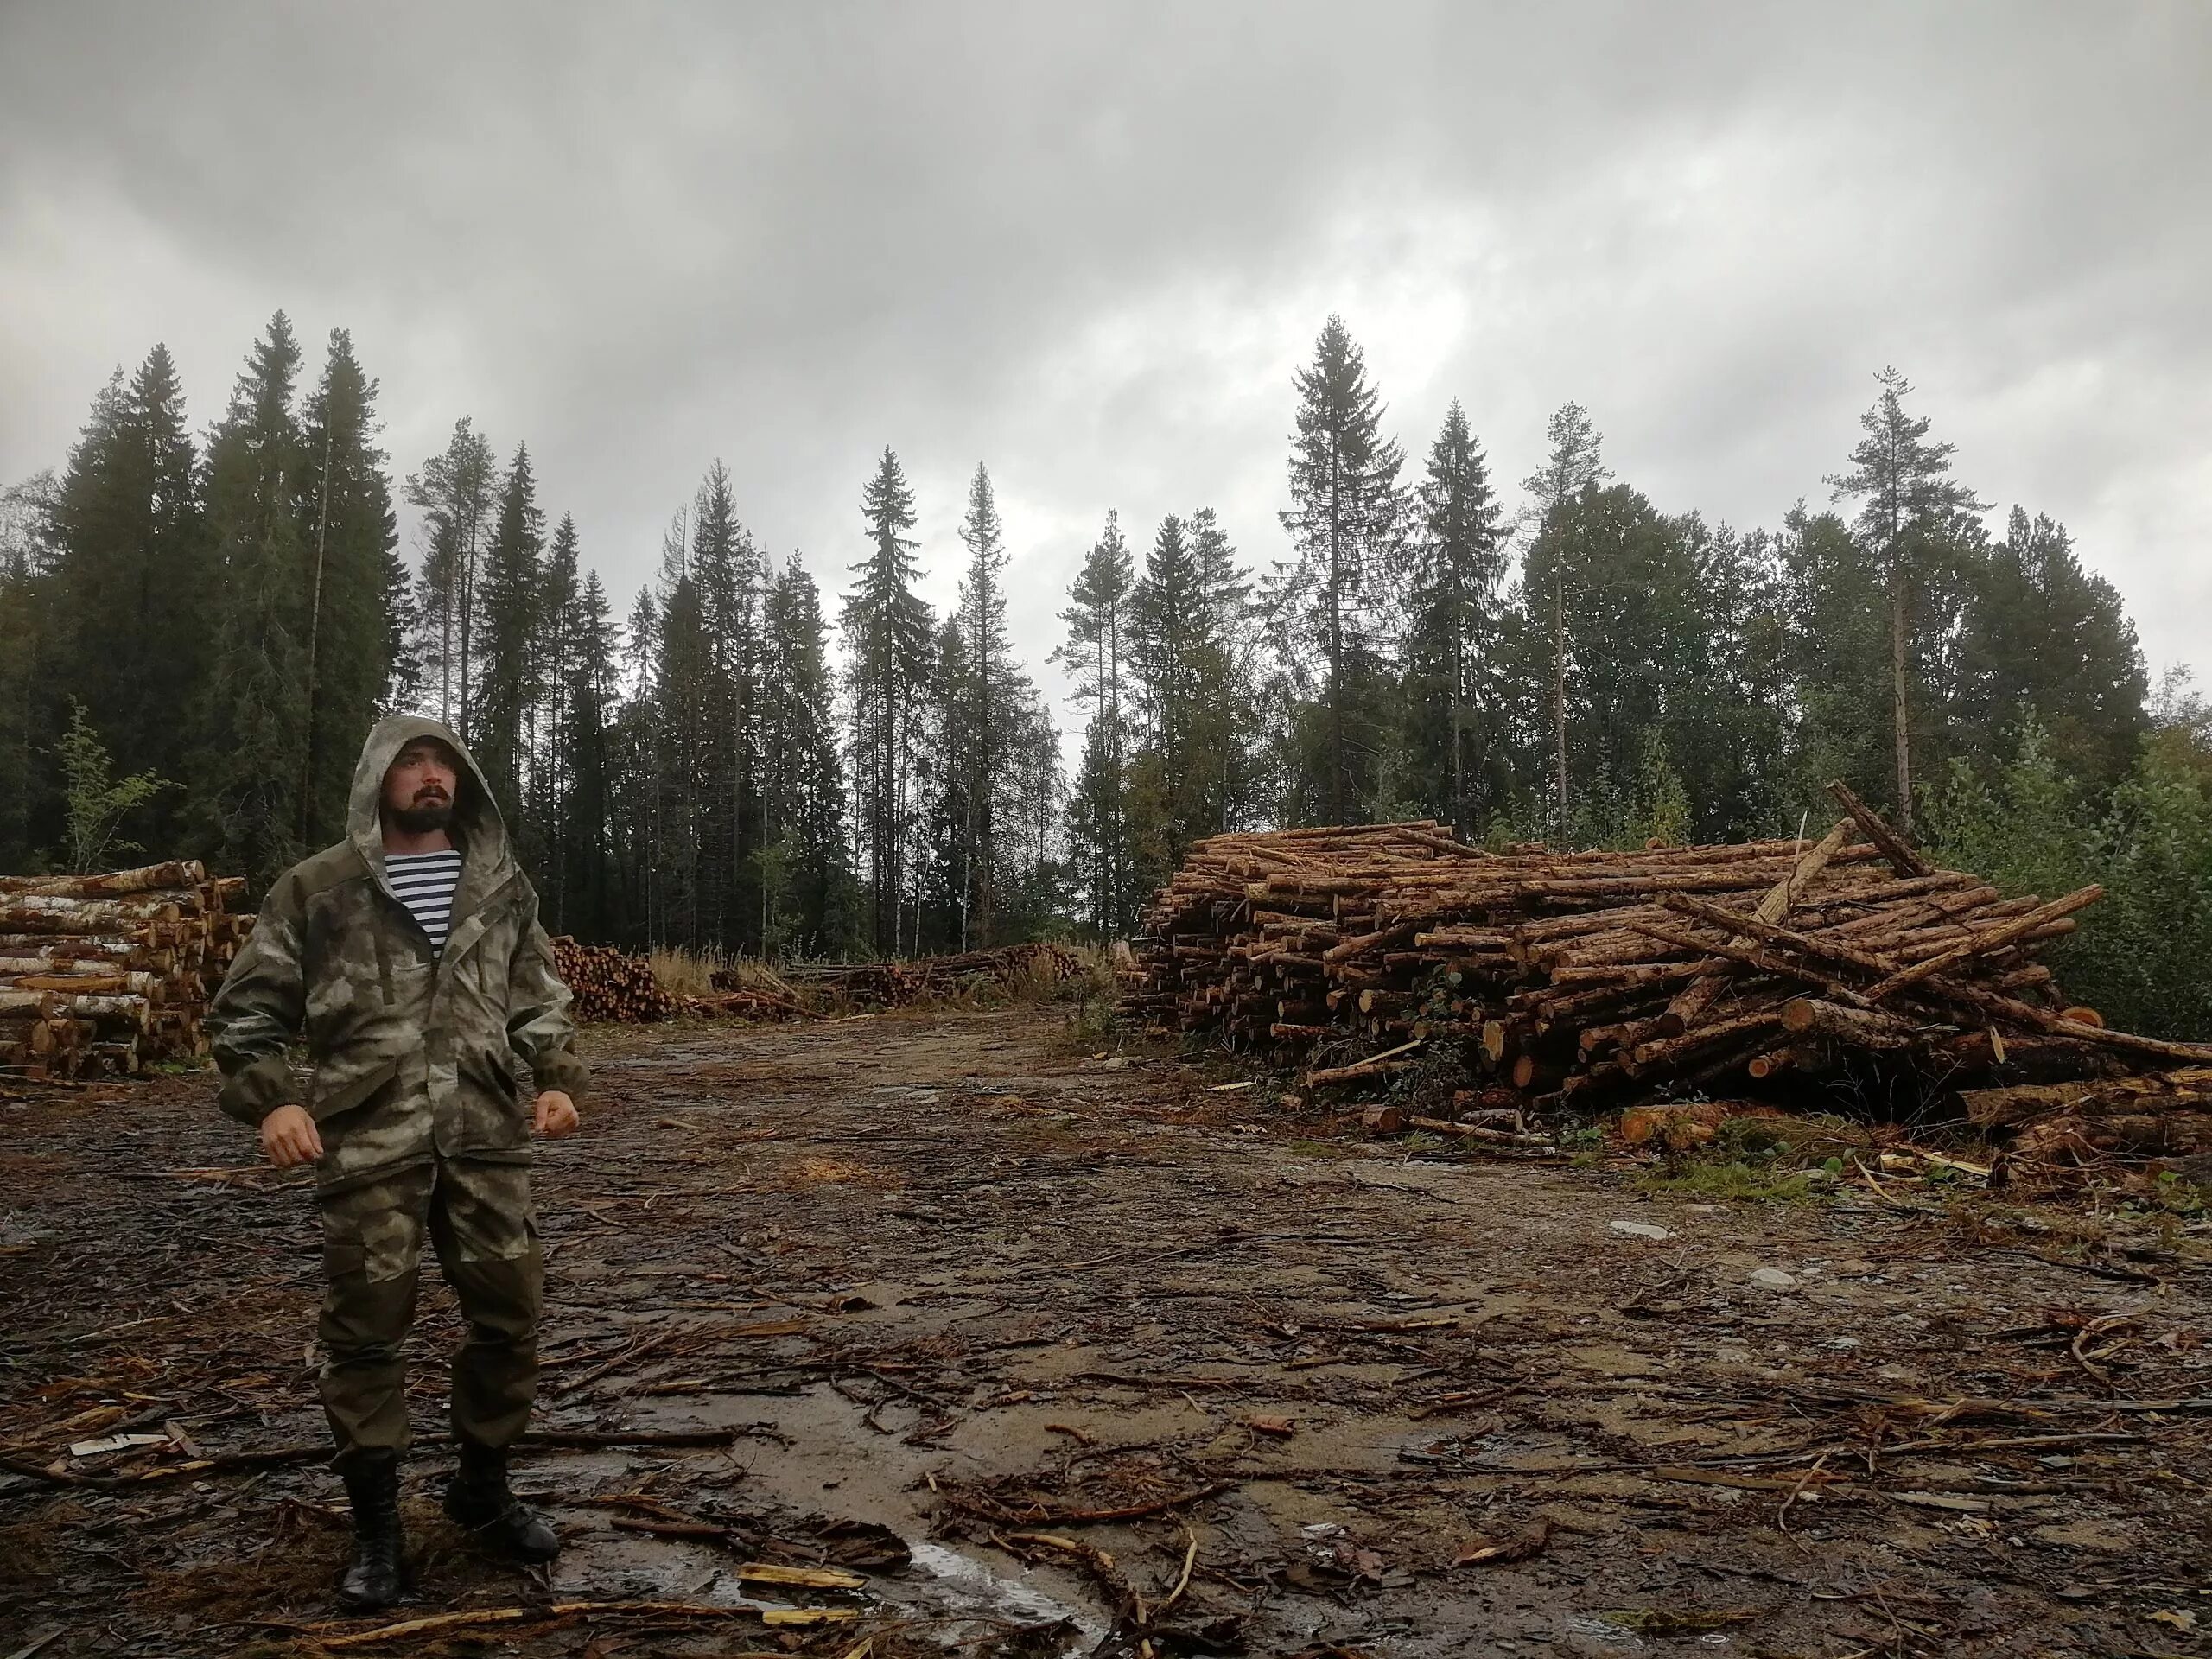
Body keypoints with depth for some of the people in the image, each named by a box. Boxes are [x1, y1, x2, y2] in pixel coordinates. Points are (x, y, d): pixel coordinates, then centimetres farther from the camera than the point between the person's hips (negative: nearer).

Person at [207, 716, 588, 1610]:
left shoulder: (501, 887, 9)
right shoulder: (316, 889, 1)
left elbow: (539, 1000, 16)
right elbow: (246, 1011, 3)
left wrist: (558, 1079, 3)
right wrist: (270, 1100, -11)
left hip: (486, 1137, 3)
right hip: (368, 1144, -2)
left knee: (510, 1316, 8)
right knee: (365, 1332, 6)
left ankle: (483, 1487, 30)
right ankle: (376, 1525, 24)